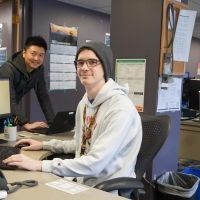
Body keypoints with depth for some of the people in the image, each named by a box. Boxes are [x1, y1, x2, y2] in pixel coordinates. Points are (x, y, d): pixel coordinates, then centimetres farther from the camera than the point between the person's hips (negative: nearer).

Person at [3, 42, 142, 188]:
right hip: (84, 183, 7)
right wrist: (44, 145, 12)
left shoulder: (121, 108, -23)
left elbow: (95, 163, -28)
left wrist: (40, 165, -28)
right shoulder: (85, 102, 5)